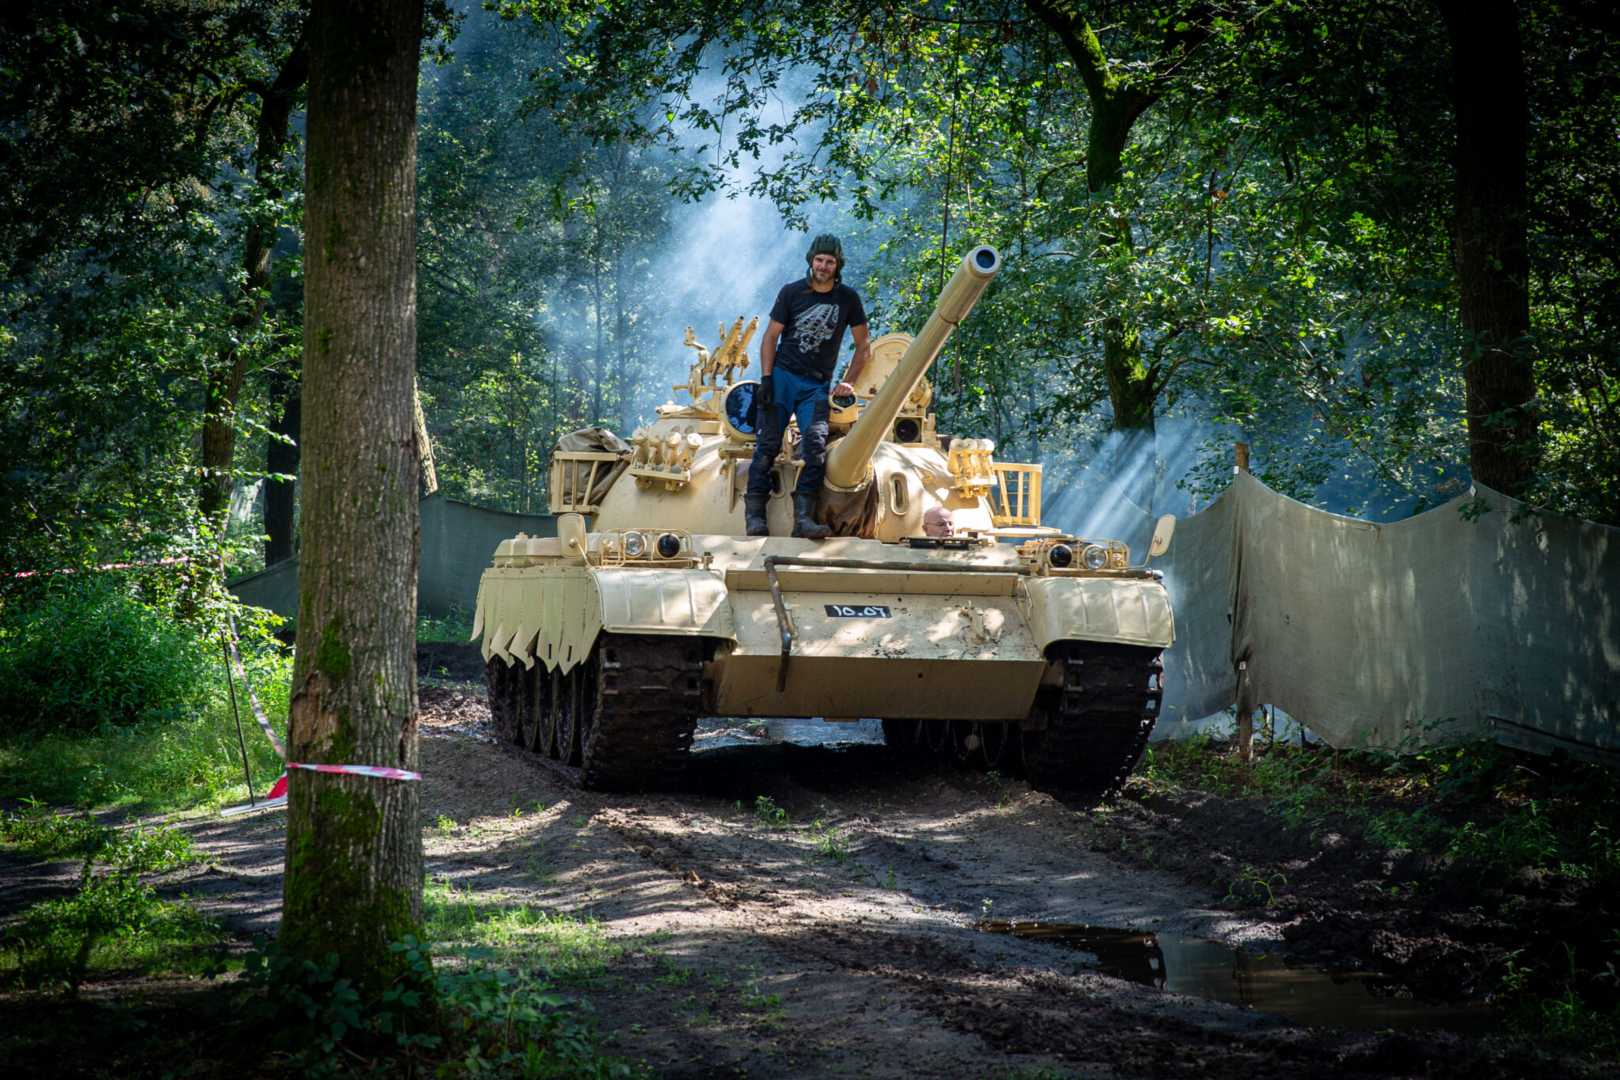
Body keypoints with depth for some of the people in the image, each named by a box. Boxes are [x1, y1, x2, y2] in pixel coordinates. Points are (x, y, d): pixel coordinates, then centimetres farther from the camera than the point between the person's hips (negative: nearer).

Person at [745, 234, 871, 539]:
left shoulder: (847, 299, 4)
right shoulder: (792, 292, 1)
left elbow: (863, 347, 12)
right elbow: (771, 336, 4)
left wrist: (847, 383, 2)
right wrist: (766, 379, -6)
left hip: (817, 385, 1)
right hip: (782, 376, -1)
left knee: (815, 442, -18)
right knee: (767, 444, -9)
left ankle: (803, 517, -22)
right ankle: (754, 514, -7)